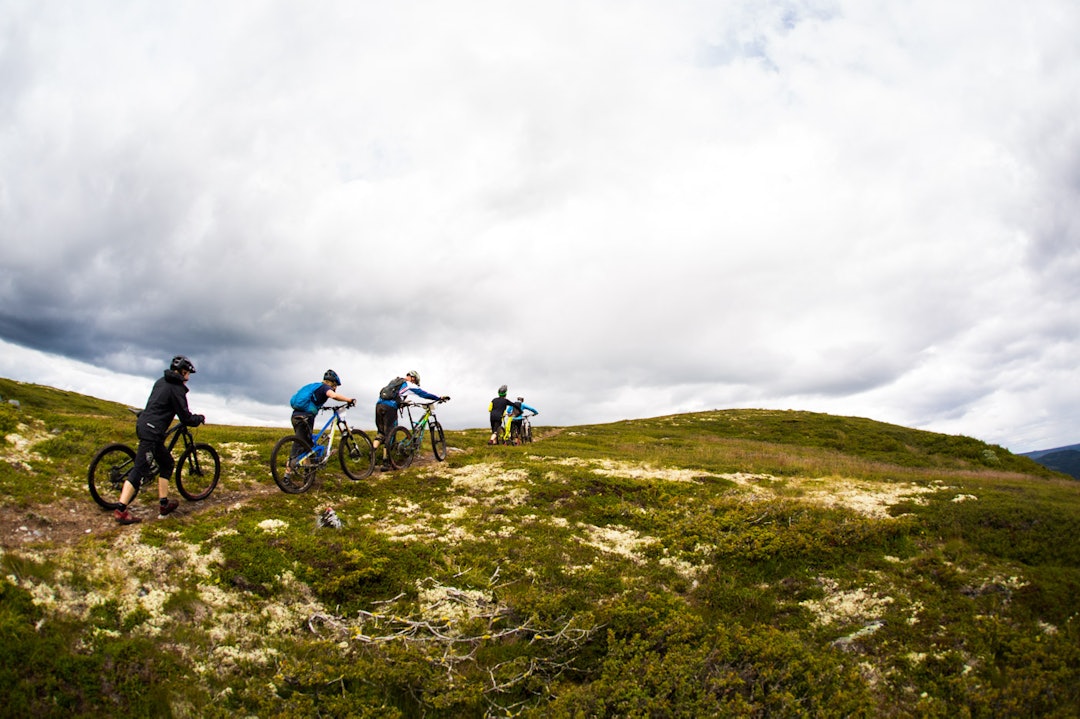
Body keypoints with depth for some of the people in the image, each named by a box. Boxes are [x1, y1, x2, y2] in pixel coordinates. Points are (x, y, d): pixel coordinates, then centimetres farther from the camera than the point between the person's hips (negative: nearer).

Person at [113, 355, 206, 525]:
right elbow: (186, 418, -10)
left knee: (167, 463, 17)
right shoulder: (176, 389, -10)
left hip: (143, 424, 10)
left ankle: (164, 504, 21)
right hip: (151, 431, -10)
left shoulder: (161, 382, 16)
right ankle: (121, 510, -11)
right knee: (140, 470, -10)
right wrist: (199, 418, 10)